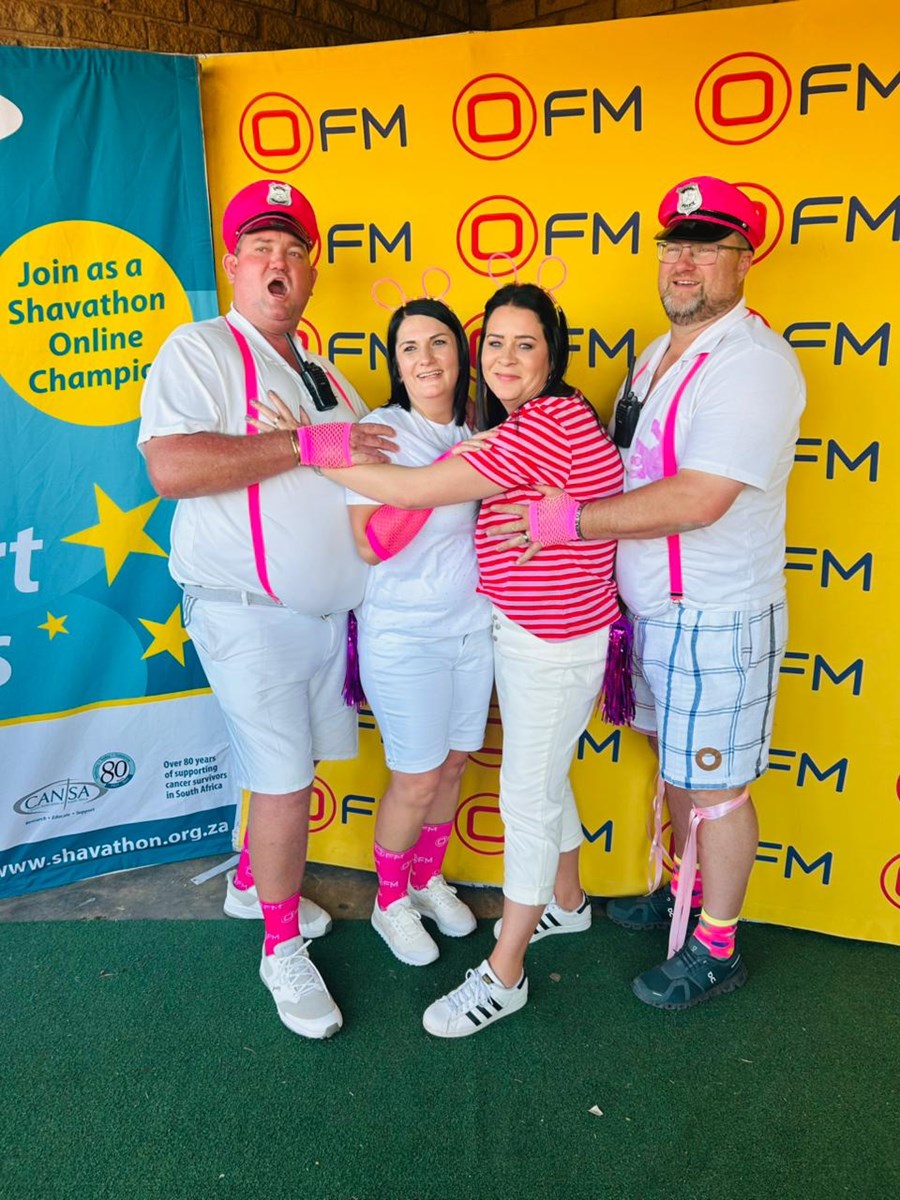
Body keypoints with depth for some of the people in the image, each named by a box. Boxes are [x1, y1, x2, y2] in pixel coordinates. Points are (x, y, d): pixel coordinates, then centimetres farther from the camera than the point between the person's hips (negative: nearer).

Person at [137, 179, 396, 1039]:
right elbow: (172, 468, -24)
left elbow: (370, 470, 26)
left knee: (289, 764, 16)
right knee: (284, 780, -1)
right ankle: (283, 950, 18)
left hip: (330, 607, 7)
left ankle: (255, 880, 39)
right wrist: (307, 444, -24)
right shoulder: (199, 350, -8)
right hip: (248, 612, -7)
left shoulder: (325, 376, 15)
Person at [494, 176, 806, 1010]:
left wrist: (573, 519, -24)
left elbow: (698, 500, -28)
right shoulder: (660, 354, 12)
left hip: (717, 619, -8)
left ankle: (716, 950, 24)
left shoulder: (752, 363, -18)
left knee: (713, 785, 5)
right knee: (676, 765, 21)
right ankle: (687, 893, 42)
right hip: (651, 606, 9)